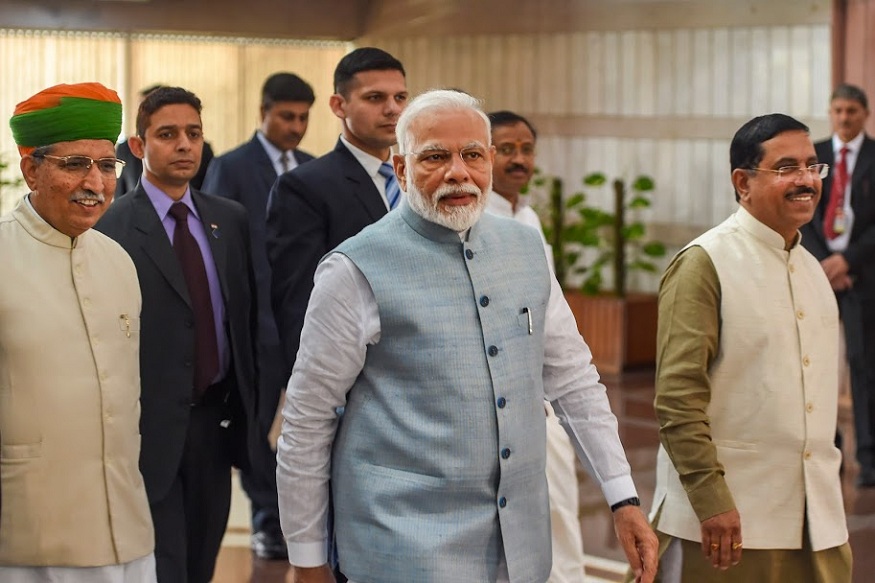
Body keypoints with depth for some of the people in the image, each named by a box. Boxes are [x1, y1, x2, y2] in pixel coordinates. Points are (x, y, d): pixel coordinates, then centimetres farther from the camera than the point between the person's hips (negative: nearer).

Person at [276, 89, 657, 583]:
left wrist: (624, 498, 8)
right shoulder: (357, 270, -9)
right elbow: (306, 422, -4)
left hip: (521, 543, 5)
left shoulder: (527, 249, 7)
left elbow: (572, 378, 13)